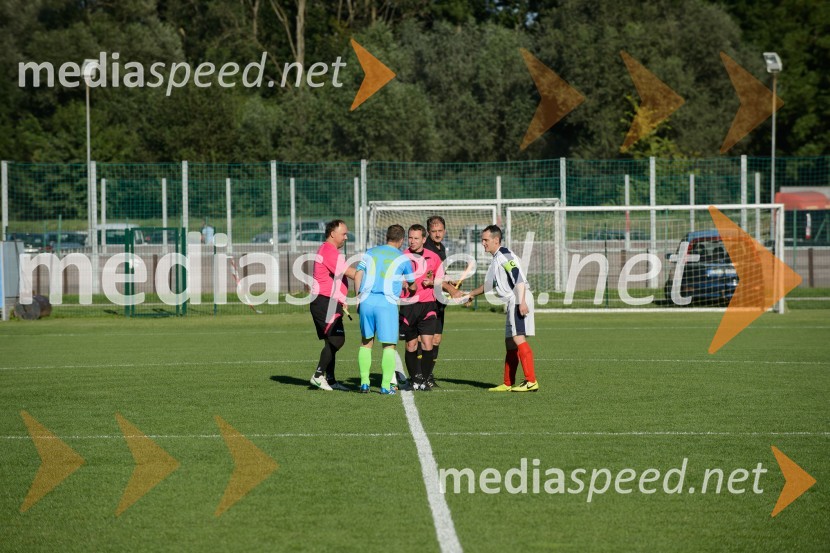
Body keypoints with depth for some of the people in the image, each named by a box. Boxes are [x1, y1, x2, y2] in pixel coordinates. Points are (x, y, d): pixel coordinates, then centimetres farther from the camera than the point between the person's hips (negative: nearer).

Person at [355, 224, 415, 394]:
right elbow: (412, 285, 16)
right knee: (389, 345, 2)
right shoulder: (402, 258, 7)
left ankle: (364, 382, 11)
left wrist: (358, 298, 14)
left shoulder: (370, 253, 14)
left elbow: (358, 276, 8)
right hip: (387, 302, -3)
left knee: (366, 342, 15)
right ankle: (386, 385, -4)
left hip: (366, 301, 3)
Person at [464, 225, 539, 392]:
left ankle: (531, 381, -21)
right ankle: (508, 384, 17)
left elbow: (519, 278, -20)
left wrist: (522, 302, -27)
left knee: (518, 338, -17)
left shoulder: (505, 255, -9)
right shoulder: (496, 259, 23)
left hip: (519, 300, -10)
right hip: (513, 303, 10)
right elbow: (489, 284, 36)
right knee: (510, 342, 12)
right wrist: (471, 294, 41)